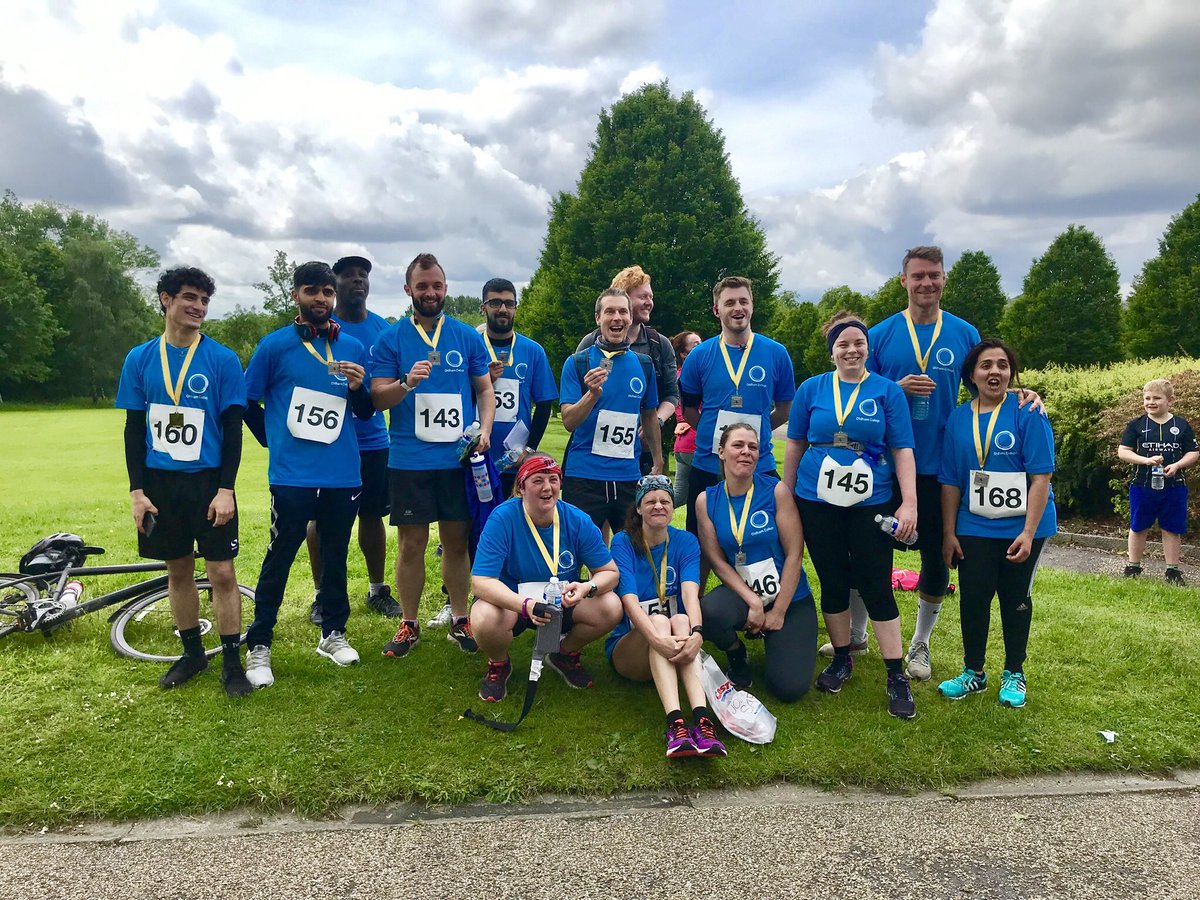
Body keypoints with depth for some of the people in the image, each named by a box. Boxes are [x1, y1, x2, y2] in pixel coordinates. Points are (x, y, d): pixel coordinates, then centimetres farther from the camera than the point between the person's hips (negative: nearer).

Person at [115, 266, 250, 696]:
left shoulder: (222, 359, -4)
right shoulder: (140, 359, 3)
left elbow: (233, 429, -4)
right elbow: (134, 429, 6)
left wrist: (225, 489, -11)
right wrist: (137, 490, -1)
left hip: (208, 482, -2)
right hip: (160, 483, 3)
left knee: (221, 572, -1)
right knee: (178, 571, 12)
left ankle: (232, 662, 11)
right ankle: (192, 653, 28)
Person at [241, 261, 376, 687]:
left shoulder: (353, 348, 9)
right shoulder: (275, 345, 0)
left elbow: (366, 412, 11)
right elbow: (247, 402, 7)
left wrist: (358, 387, -8)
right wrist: (274, 440, 6)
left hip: (343, 475, 3)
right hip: (292, 476, -3)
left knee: (335, 557, 12)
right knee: (279, 559, 2)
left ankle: (333, 633, 28)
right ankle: (259, 645, 14)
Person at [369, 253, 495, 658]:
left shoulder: (467, 336, 7)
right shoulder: (391, 339, 2)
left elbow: (485, 388, 10)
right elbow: (377, 398, -1)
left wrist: (485, 428, -7)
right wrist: (407, 383, -21)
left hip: (459, 458, 1)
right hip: (409, 459, -1)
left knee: (457, 541, 9)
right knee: (412, 544, 5)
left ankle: (459, 620, 22)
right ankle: (409, 625, 19)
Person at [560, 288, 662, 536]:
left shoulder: (643, 365, 9)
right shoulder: (577, 363, -2)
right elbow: (568, 422, -9)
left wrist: (657, 462, 21)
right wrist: (593, 394, -26)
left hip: (629, 475, 3)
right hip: (584, 476, -3)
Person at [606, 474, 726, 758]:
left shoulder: (686, 542, 0)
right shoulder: (623, 543, -6)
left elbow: (691, 592, -18)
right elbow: (630, 601, -21)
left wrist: (696, 632, -39)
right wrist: (657, 638, -41)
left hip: (675, 646, 2)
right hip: (629, 648, -2)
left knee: (682, 620, -31)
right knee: (659, 621, -33)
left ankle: (702, 719, -50)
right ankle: (675, 724, -50)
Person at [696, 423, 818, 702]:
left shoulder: (776, 491, -10)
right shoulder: (706, 500, -4)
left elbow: (794, 555, -11)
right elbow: (717, 560, -5)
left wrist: (778, 612, -11)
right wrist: (753, 602, -16)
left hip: (790, 598, -1)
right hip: (742, 592, 1)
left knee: (790, 688, -12)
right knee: (708, 612, -35)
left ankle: (767, 634, 22)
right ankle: (736, 653, 3)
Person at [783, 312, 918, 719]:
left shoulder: (887, 391, 0)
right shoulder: (812, 389, 3)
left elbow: (903, 450, -1)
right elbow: (795, 446, 9)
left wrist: (909, 503, -9)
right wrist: (786, 496, 8)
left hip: (871, 504, -1)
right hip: (818, 503, 2)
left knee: (877, 585, -1)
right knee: (833, 582, 10)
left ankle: (896, 676, 9)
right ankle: (842, 659, 28)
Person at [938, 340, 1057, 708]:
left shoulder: (1027, 413, -10)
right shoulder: (958, 418, 1)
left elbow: (1041, 477, -14)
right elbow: (951, 482, 4)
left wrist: (1028, 533, -19)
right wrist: (949, 534, 3)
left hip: (1022, 528, -2)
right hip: (974, 529, 3)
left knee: (1015, 598, 11)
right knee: (973, 598, 7)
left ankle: (1013, 675, 29)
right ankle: (973, 673, 25)